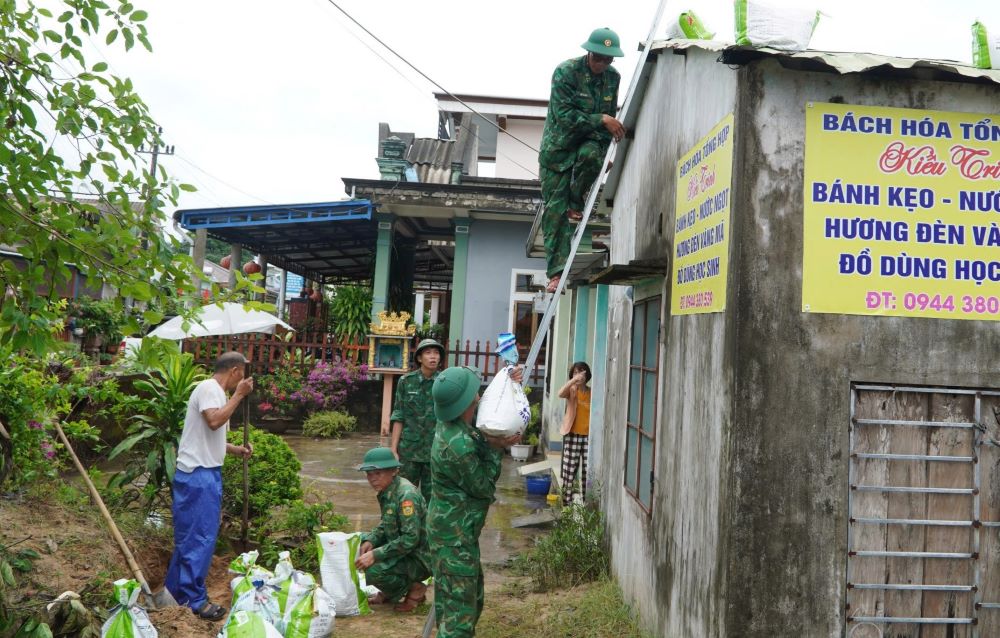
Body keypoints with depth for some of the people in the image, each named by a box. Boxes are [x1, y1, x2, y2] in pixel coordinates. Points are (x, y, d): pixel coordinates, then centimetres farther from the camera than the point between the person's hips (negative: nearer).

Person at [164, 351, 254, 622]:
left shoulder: (217, 392, 18)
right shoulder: (209, 388, -12)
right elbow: (214, 421, -29)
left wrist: (236, 449, 12)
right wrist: (239, 394, -20)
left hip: (207, 473, 10)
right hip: (197, 474, -10)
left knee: (189, 536, 16)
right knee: (199, 537, -6)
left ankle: (177, 591, 26)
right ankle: (193, 598, 1)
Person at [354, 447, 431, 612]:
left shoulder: (406, 495, -25)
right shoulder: (386, 491, 3)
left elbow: (410, 539, -29)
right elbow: (385, 526, 14)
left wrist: (375, 554, -28)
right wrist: (370, 541, -7)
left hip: (419, 558, -10)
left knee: (373, 571, -26)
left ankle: (415, 588, -1)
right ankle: (388, 592, 14)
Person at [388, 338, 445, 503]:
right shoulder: (406, 381, 0)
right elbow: (398, 417, 1)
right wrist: (393, 449, -3)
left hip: (435, 451, 0)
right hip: (409, 449, 0)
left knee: (431, 497, 6)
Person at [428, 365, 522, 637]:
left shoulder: (451, 424, -1)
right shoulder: (459, 445, -29)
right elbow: (485, 488, -16)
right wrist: (495, 448, -10)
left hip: (454, 528, 10)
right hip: (455, 534, -10)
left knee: (472, 599, 24)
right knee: (460, 609, -4)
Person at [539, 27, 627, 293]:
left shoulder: (613, 77, 0)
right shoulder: (566, 72, -15)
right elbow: (564, 115, -21)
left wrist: (606, 147, 4)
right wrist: (601, 119, -25)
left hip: (590, 141, 3)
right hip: (559, 144, -3)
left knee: (590, 155, -36)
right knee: (555, 209, -7)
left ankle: (576, 204, -9)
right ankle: (557, 272, -4)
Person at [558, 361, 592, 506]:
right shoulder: (571, 390, -2)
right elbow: (560, 393, -25)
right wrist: (574, 380, -30)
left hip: (589, 436, 2)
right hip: (572, 436, -2)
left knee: (588, 473, 5)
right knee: (569, 472, 0)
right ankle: (567, 504, 8)